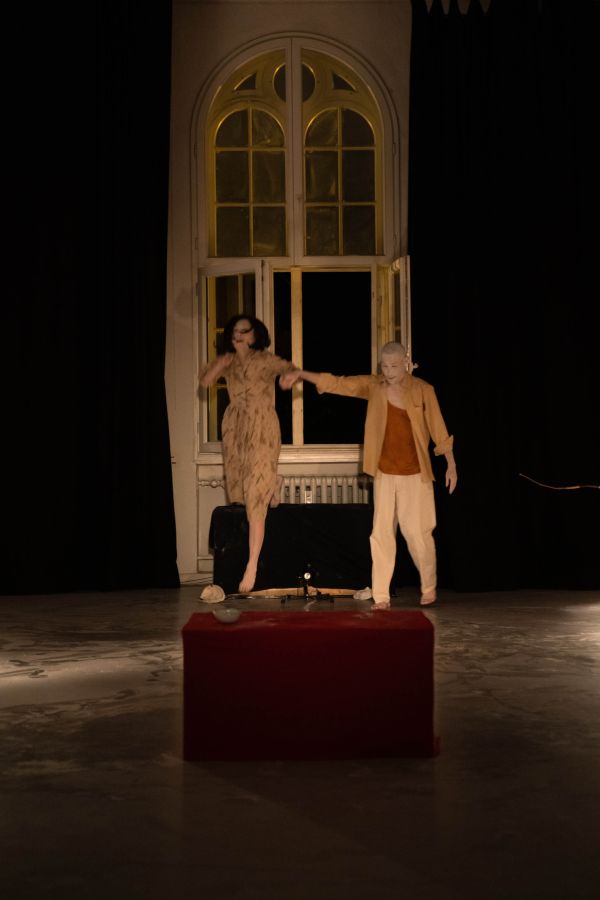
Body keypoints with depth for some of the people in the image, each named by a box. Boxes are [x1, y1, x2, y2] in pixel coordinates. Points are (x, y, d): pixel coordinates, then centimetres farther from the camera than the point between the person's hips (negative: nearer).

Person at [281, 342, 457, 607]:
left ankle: (429, 588, 21)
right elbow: (337, 383, -2)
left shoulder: (422, 390, -5)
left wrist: (451, 464, 0)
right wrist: (301, 374, -10)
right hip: (384, 474, 3)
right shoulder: (373, 386, 0)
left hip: (415, 475, -2)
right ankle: (381, 596, 7)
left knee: (417, 532, 0)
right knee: (381, 533, 2)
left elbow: (438, 428, -2)